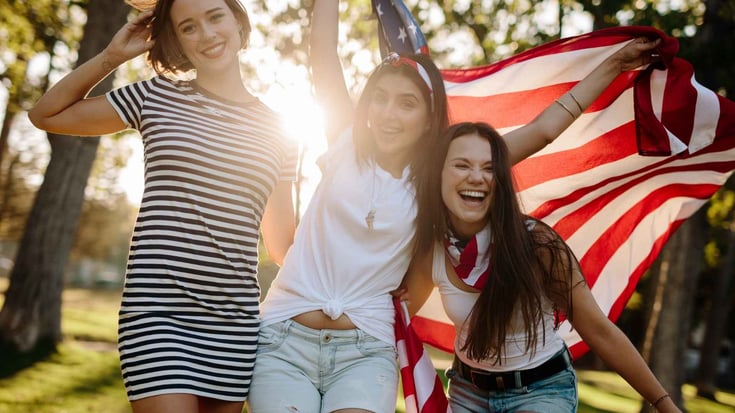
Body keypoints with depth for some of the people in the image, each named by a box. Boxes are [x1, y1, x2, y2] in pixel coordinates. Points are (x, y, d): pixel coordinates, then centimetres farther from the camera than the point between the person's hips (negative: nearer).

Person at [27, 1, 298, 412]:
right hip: (160, 314, -3)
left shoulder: (276, 130, 11)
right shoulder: (157, 96, 5)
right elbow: (46, 115, 13)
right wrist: (113, 55, 5)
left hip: (235, 322, 4)